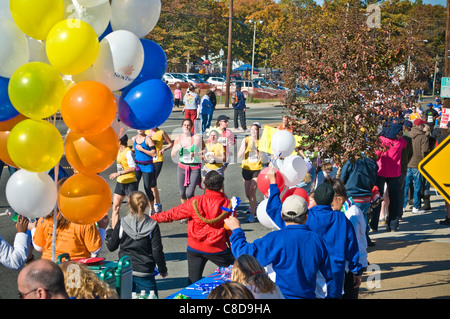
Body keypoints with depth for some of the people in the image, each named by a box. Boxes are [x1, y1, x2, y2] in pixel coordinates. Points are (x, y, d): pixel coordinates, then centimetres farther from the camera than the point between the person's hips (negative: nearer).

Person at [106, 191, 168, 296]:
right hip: (145, 272, -2)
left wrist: (109, 231, 21)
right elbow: (157, 251, -5)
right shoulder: (152, 226, -7)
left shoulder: (121, 224, -4)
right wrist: (163, 270, 9)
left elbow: (111, 247, 4)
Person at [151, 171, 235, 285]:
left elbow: (172, 214, -6)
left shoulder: (195, 202, -11)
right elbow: (231, 230, -3)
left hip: (195, 249, 1)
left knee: (193, 282, 10)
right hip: (217, 249, -1)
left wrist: (152, 218, 5)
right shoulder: (228, 204, -10)